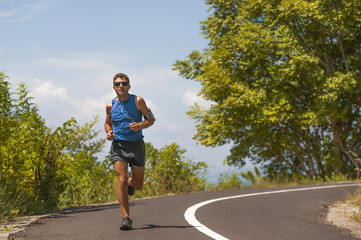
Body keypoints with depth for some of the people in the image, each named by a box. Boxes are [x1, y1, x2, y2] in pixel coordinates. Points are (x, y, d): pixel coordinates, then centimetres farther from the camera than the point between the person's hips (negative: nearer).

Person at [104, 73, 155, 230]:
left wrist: (140, 125, -18)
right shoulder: (110, 105, 6)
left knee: (138, 186, 7)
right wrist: (108, 133, 0)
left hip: (136, 145, 0)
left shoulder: (138, 101, -1)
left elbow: (150, 120, 3)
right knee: (121, 180, -17)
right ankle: (126, 218, -13)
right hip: (118, 145, 0)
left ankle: (131, 182, 46)